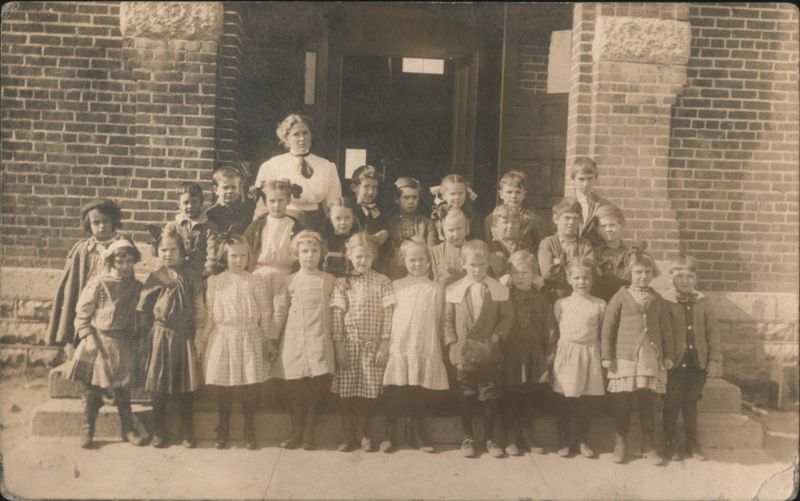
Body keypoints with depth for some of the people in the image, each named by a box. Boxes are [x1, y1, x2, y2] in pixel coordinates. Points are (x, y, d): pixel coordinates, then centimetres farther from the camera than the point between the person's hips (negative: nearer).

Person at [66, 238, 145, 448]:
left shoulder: (136, 286, 4)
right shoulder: (98, 283, -8)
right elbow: (82, 314, -5)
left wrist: (135, 338, 4)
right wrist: (88, 338, -12)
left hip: (123, 344, 3)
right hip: (98, 342, -3)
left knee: (123, 388, 9)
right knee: (92, 388, 5)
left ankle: (128, 428, 20)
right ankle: (88, 429, 18)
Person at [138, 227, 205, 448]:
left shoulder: (192, 277, -1)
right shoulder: (154, 278, 1)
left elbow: (199, 310, -1)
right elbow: (142, 309, 6)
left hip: (185, 338, -1)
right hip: (160, 336, 1)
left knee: (186, 386, 6)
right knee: (158, 385, 5)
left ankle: (186, 432, 18)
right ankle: (159, 433, 17)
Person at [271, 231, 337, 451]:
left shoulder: (330, 280, 7)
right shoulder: (290, 282, 7)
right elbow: (279, 313, 6)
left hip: (320, 342, 0)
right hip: (294, 342, 0)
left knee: (317, 387, -3)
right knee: (295, 389, 2)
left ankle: (309, 433, 14)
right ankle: (296, 432, 20)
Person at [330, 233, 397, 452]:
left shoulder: (382, 282, 0)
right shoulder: (342, 283, 3)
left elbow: (387, 315, -2)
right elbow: (337, 316, 0)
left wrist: (384, 344, -6)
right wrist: (338, 345, -5)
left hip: (373, 345, -1)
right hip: (348, 345, 1)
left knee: (369, 392, 3)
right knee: (346, 392, 3)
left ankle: (364, 433, 21)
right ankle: (348, 435, 17)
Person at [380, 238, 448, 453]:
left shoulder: (435, 290, 6)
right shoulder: (395, 287, 7)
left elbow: (440, 322, 8)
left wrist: (442, 347, 6)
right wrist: (386, 343, 3)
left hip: (427, 350, 0)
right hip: (399, 348, 0)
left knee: (422, 393, 5)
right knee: (395, 392, 0)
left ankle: (417, 433, 24)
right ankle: (390, 434, 16)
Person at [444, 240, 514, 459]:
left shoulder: (499, 289, -2)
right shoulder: (454, 290, 0)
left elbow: (507, 317, -1)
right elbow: (447, 320, 2)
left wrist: (496, 337, -12)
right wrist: (452, 344, -5)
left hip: (490, 354, 0)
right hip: (463, 354, 0)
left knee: (491, 397, 7)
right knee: (466, 398, 10)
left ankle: (490, 438, 22)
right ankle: (468, 438, 23)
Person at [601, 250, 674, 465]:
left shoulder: (658, 301, 9)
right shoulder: (621, 297, 0)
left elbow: (666, 330, 13)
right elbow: (608, 327, -1)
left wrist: (668, 355, 9)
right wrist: (606, 356, -4)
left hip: (651, 359, 2)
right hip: (624, 358, -2)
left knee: (648, 405, 7)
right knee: (622, 405, 4)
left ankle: (649, 447, 18)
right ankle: (620, 445, 17)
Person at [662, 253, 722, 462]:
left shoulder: (704, 302, 3)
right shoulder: (665, 302, -8)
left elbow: (712, 332, 5)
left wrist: (714, 359, 1)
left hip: (697, 362, 3)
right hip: (674, 362, -3)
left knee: (691, 402, 14)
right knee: (672, 404, 6)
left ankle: (691, 442, 26)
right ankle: (669, 444, 18)